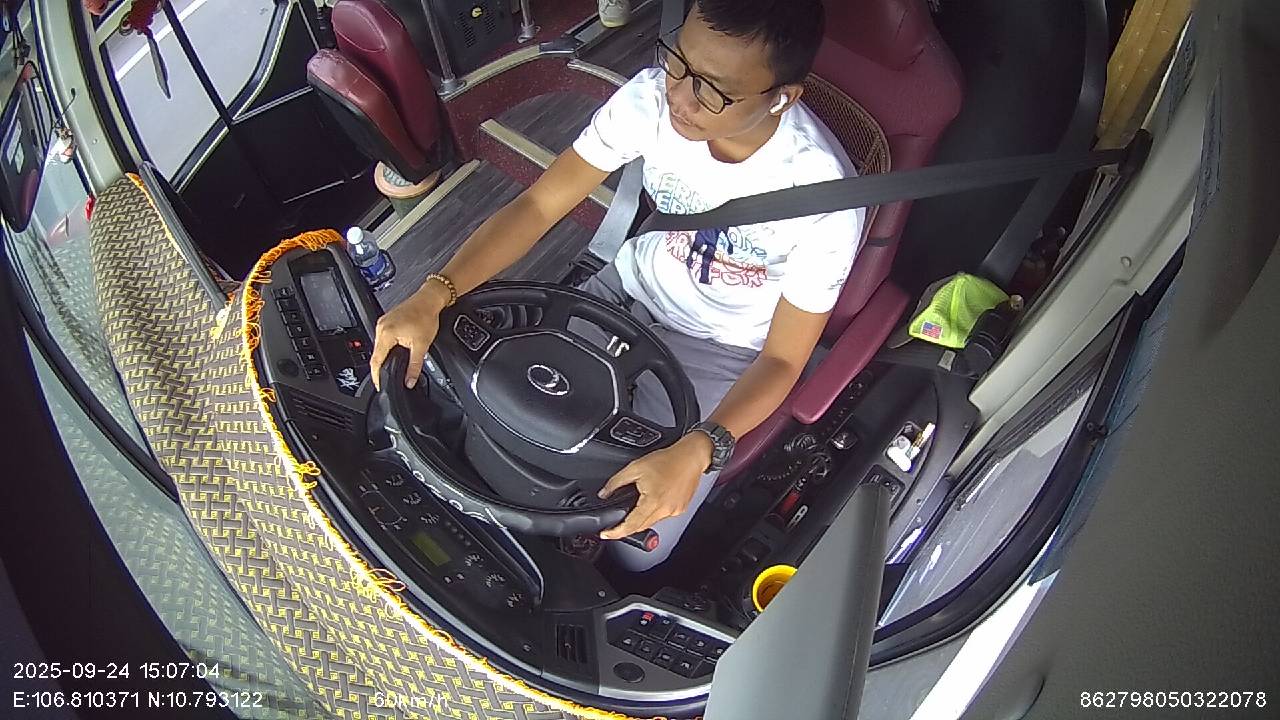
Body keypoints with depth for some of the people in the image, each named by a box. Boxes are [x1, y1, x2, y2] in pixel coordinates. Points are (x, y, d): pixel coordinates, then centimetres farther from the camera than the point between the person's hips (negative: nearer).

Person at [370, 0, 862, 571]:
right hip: (630, 289, 4)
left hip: (724, 353, -3)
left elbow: (782, 358, -22)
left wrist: (696, 451, -41)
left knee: (634, 548, -11)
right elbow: (538, 205, -17)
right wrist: (433, 295, -31)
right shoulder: (653, 96, -22)